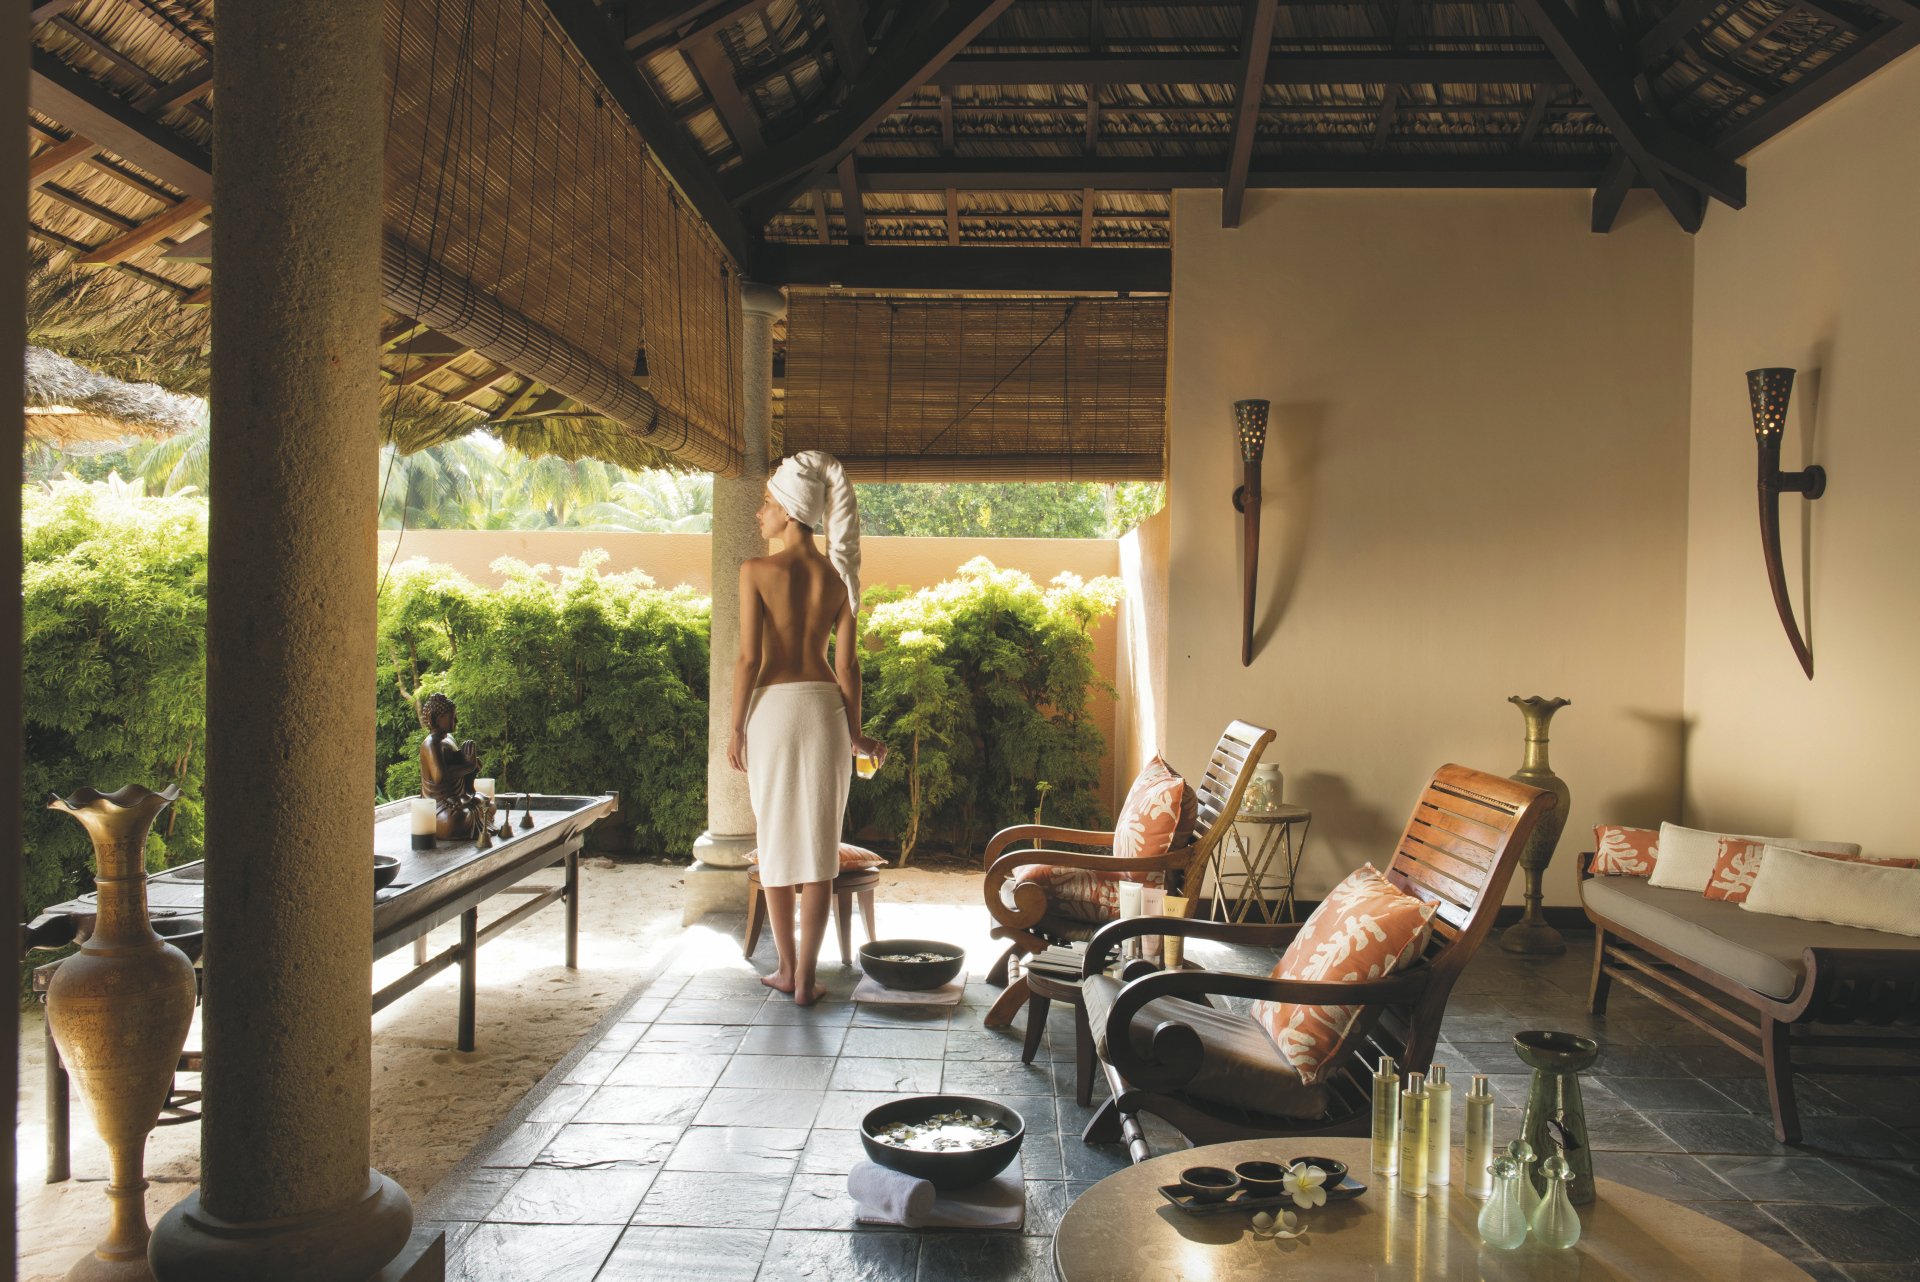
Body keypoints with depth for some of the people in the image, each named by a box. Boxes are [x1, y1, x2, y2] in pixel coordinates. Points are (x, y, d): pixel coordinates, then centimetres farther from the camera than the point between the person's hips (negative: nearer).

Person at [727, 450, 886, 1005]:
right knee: (820, 844, 6)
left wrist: (736, 728, -1)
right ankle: (806, 977, 9)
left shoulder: (758, 571, -7)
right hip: (824, 707, 3)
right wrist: (855, 732, 11)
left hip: (773, 705, -2)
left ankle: (787, 969, 20)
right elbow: (847, 664, 3)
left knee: (777, 839, 11)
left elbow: (749, 658, -10)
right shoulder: (837, 575, 3)